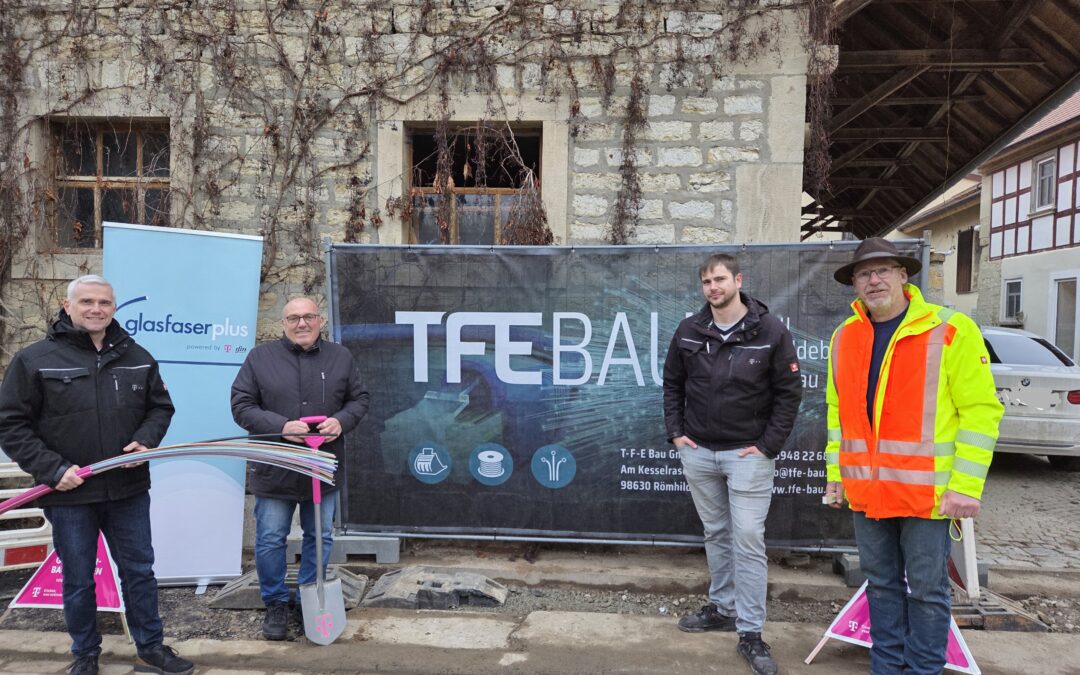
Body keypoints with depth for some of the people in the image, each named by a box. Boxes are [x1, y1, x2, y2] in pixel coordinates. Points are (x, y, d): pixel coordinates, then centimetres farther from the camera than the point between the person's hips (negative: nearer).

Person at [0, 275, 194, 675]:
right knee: (78, 580, 12)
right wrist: (52, 469, -14)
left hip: (129, 490, 3)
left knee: (139, 571, 12)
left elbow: (160, 406, 14)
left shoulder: (137, 357, 5)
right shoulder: (34, 360, -5)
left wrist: (145, 440, -6)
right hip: (68, 494, -2)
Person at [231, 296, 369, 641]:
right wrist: (281, 426, -20)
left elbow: (359, 398, 8)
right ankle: (276, 603, 27)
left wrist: (341, 420, -14)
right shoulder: (260, 357, -4)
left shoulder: (340, 357, 3)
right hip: (274, 469, -2)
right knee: (270, 541, 7)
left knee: (321, 538, 13)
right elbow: (241, 406, -6)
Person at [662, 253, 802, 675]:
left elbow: (789, 391, -4)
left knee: (748, 539, -3)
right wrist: (675, 432, 2)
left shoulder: (770, 331, -8)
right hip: (697, 452, 3)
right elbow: (672, 384, 11)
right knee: (716, 533, 15)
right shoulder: (688, 331, 1)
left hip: (747, 453, -3)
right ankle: (722, 608, 30)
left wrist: (768, 445, -9)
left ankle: (751, 634, 5)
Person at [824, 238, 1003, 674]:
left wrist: (966, 485, -15)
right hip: (866, 491, 5)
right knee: (881, 585, 16)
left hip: (926, 491, -5)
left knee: (926, 590, 7)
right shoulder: (845, 337, 8)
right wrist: (835, 473, 12)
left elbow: (980, 410, -10)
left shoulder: (949, 331, -8)